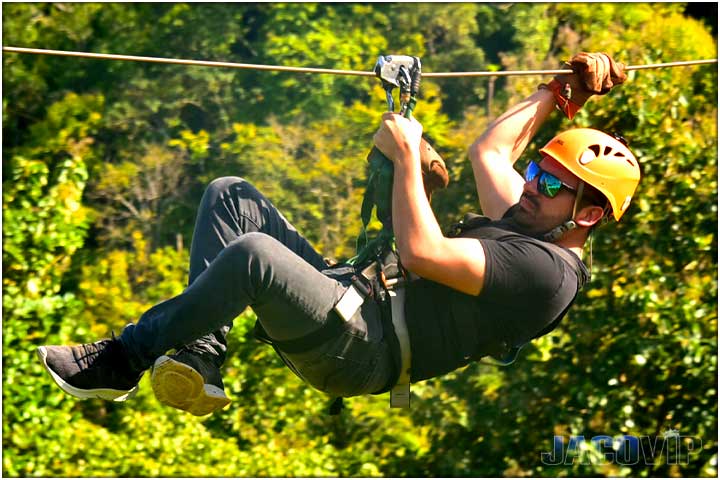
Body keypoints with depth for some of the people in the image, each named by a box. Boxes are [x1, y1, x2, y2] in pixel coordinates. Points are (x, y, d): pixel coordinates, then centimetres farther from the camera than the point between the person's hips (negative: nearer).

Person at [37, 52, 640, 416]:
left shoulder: (549, 271, -14)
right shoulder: (525, 226, 18)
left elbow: (422, 253, -22)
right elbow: (489, 152, 36)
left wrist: (406, 153, -13)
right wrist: (554, 93, 34)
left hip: (358, 352, -11)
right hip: (350, 294, 11)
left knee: (252, 254, -36)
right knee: (230, 196, 3)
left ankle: (120, 362, -16)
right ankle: (200, 360, -11)